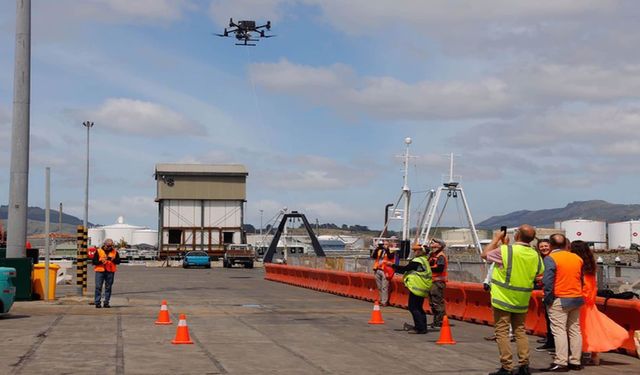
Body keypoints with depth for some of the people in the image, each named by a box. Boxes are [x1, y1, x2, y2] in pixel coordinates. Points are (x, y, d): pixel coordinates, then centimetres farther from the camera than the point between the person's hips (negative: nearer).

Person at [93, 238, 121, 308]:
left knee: (108, 287, 3)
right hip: (100, 271, -2)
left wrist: (113, 259, -12)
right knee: (98, 287, -6)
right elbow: (94, 261, 1)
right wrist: (101, 261, -16)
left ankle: (106, 302, 9)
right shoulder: (99, 251, 4)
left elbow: (118, 261, 7)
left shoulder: (115, 252, 10)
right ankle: (97, 302, -2)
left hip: (110, 272, 2)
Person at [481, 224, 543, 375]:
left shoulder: (505, 250, -16)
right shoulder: (535, 255, 1)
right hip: (522, 300, 5)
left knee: (502, 332, 0)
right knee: (520, 331, 15)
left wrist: (496, 238, 11)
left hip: (503, 299, -5)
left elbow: (485, 254, -2)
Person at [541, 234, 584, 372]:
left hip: (560, 300, -6)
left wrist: (548, 299, -10)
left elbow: (548, 281, -17)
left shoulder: (550, 258, -11)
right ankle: (575, 361, 14)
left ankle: (561, 362, -8)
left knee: (559, 330, -5)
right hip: (576, 299, 7)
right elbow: (582, 279, 15)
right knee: (575, 330, 11)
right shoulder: (577, 258, 9)